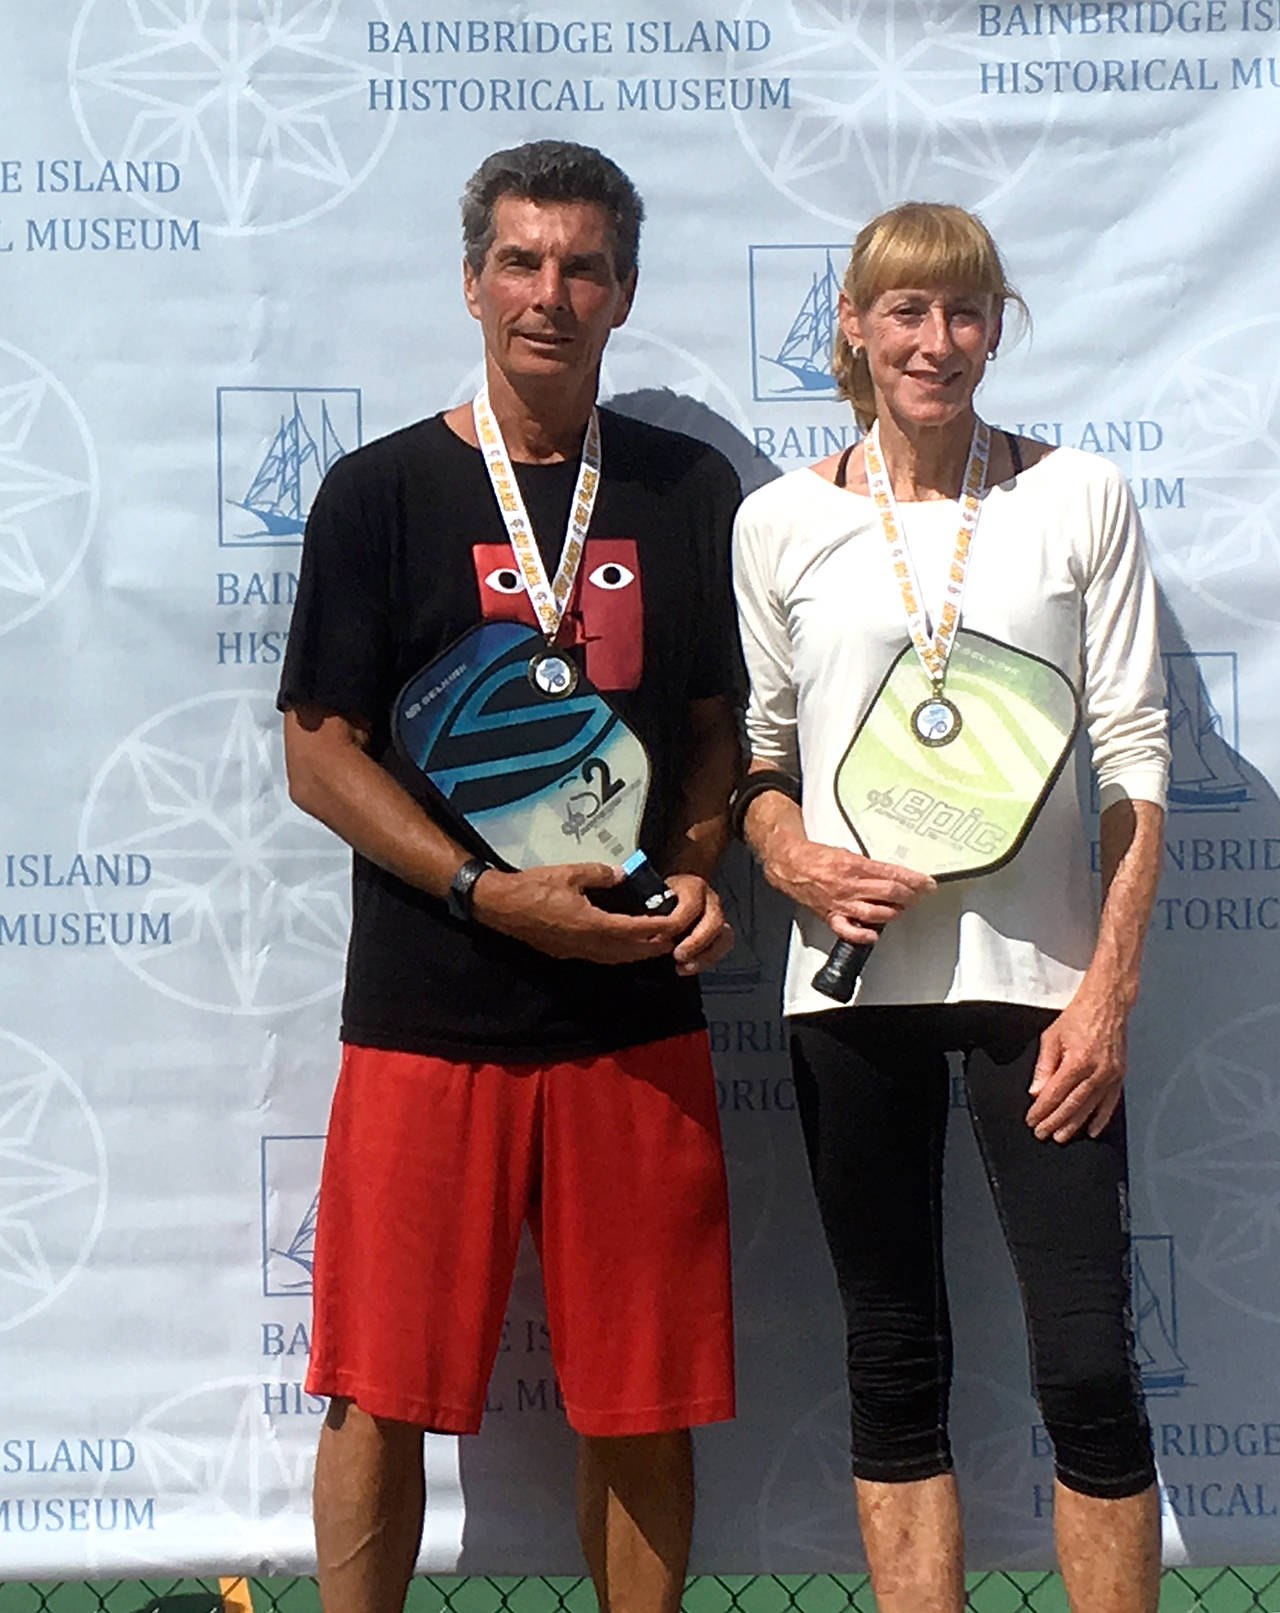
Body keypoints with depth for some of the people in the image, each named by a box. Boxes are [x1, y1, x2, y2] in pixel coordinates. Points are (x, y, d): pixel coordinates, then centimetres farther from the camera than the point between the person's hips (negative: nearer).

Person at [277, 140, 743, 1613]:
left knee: (644, 1401, 7)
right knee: (382, 1393, 3)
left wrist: (694, 872, -4)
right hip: (426, 1013, -2)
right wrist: (490, 893, -14)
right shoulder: (381, 491, 1)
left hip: (637, 1015, 2)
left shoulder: (689, 492, 9)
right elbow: (319, 756, -2)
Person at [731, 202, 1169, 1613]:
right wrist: (794, 861, -10)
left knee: (1087, 1366, -4)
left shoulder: (1077, 499, 4)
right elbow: (757, 754, 12)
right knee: (893, 1359, 9)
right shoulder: (782, 522, 7)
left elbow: (1134, 757, 1)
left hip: (1034, 968, -1)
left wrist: (1108, 987, -7)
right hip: (853, 979, 2)